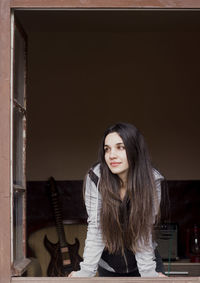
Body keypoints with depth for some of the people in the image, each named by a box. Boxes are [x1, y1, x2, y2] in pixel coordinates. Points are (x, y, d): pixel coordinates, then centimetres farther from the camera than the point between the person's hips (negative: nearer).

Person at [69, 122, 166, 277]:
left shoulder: (151, 180, -19)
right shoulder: (96, 178, -19)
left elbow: (144, 231, -17)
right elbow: (95, 229, -19)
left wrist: (148, 273, -23)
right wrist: (86, 272, -24)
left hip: (145, 258, 0)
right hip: (108, 265, 1)